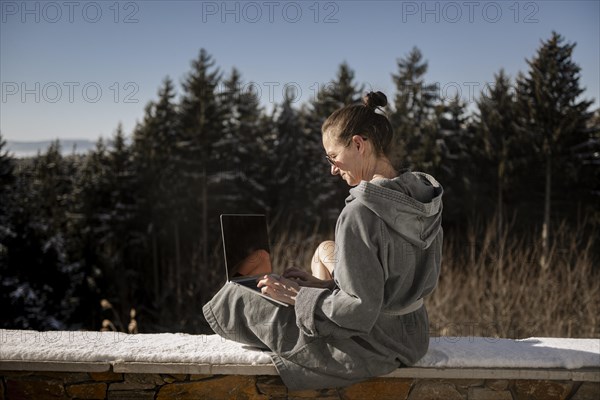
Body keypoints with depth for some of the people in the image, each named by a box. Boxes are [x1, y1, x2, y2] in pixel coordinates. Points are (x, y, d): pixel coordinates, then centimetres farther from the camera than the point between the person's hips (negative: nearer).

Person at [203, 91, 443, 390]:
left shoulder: (360, 213, -28)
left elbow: (358, 312, -27)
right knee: (325, 251, 28)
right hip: (414, 337, 8)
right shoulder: (425, 197, -2)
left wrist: (298, 296, -12)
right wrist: (324, 285, 8)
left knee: (233, 297, 10)